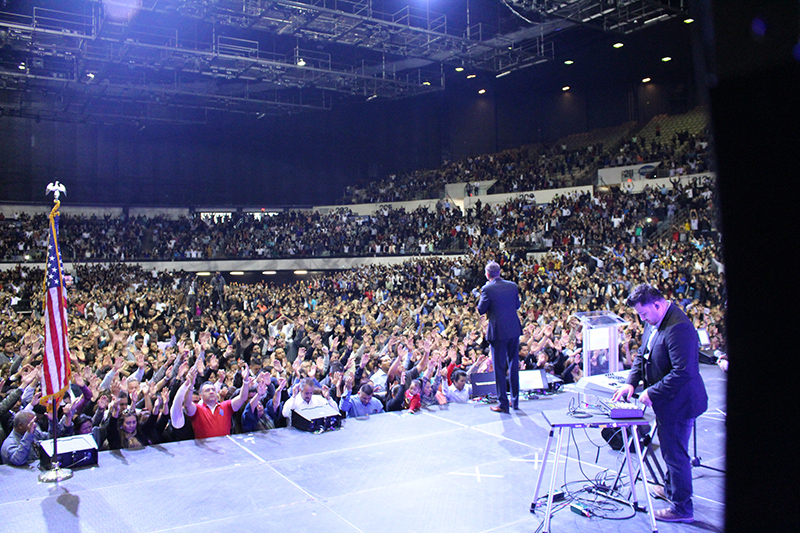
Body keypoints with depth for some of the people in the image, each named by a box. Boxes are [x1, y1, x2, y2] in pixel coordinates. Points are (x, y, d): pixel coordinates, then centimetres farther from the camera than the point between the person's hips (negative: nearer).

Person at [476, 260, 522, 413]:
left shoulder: (487, 289, -12)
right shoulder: (513, 286, 3)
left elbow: (481, 310, -4)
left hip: (498, 332, -5)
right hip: (514, 330, 5)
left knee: (499, 367, 4)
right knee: (514, 365, 16)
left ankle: (503, 404, 7)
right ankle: (515, 401, 24)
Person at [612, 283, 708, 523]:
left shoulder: (678, 328, -29)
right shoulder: (654, 321, 4)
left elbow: (683, 372, -31)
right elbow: (642, 354, 12)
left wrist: (652, 393, -23)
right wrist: (631, 382, -1)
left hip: (679, 402, -10)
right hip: (666, 401, 10)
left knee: (675, 454, 4)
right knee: (669, 450, 25)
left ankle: (682, 508, 19)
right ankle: (670, 488, 44)